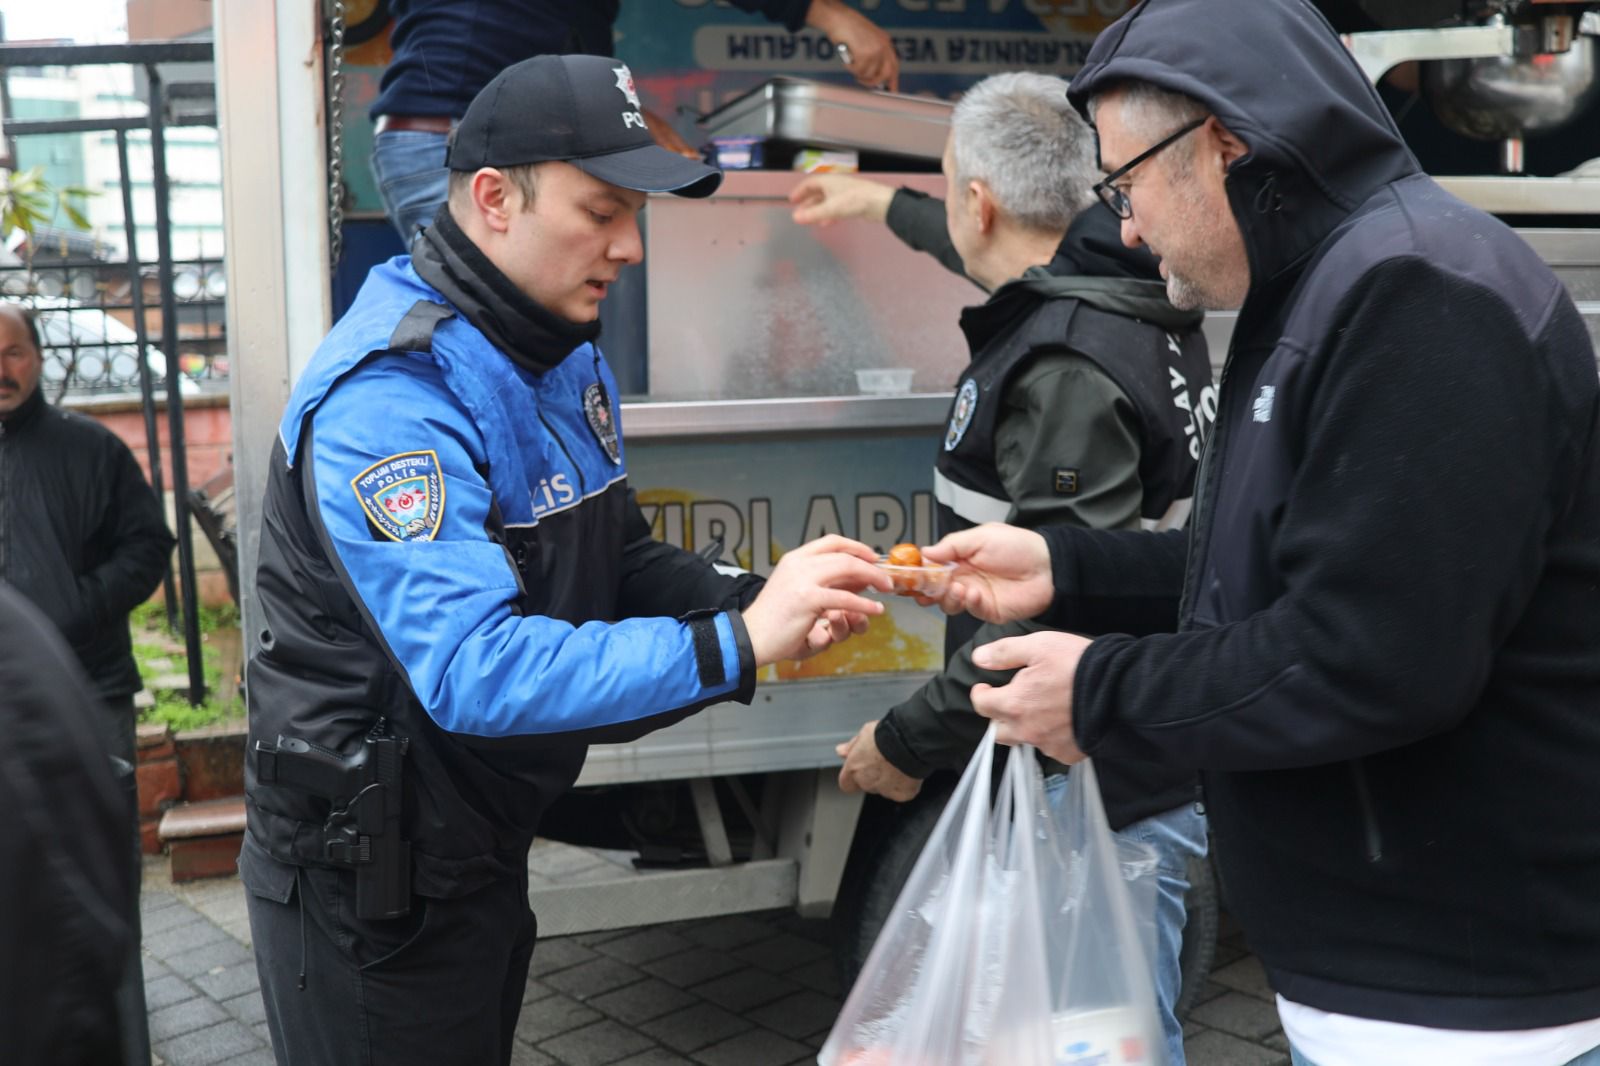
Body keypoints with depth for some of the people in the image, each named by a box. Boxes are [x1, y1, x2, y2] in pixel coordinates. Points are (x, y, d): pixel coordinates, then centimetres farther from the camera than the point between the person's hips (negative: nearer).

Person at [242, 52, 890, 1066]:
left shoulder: (570, 354, 3)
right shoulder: (391, 395, -27)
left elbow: (618, 557, 7)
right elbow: (476, 672, -35)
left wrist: (756, 601, -12)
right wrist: (734, 645, -37)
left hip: (483, 846, 8)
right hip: (366, 867, -8)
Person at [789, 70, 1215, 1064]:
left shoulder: (1066, 368, -23)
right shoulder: (1130, 296, 7)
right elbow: (1030, 256, 32)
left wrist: (906, 742, -15)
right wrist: (885, 205, 45)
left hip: (1110, 794, -10)